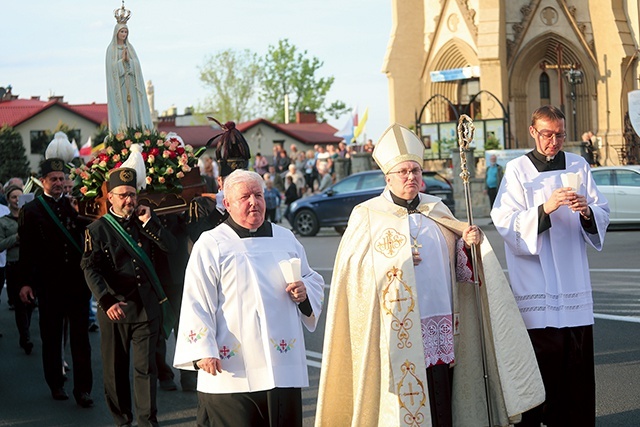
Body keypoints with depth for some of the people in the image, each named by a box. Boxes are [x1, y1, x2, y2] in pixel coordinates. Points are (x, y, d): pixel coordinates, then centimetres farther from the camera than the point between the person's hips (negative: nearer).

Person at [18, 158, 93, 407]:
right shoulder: (31, 210, 1)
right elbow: (25, 249, -1)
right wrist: (25, 282, -7)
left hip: (77, 281, 1)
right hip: (48, 283, -1)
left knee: (80, 337, 1)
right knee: (51, 337, 10)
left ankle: (83, 388, 4)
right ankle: (56, 384, 22)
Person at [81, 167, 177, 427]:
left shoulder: (145, 222, 11)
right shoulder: (98, 230, -1)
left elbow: (170, 247, 2)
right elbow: (90, 269, -13)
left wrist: (149, 222, -9)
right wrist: (107, 301, -27)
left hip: (147, 306, 2)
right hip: (114, 308, -2)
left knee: (146, 366, 1)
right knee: (116, 368, 7)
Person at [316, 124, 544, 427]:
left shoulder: (437, 210, 14)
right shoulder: (367, 216, 2)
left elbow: (457, 263, 14)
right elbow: (352, 267, -3)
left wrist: (468, 243, -6)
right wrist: (394, 262, -12)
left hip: (439, 327, 4)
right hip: (396, 330, -4)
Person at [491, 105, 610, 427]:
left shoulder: (578, 166, 10)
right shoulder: (517, 170, 0)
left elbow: (602, 216, 8)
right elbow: (505, 222, -10)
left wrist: (587, 211, -13)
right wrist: (545, 209, -22)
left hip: (573, 278, 3)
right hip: (535, 285, -3)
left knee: (577, 361, 2)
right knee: (540, 361, -5)